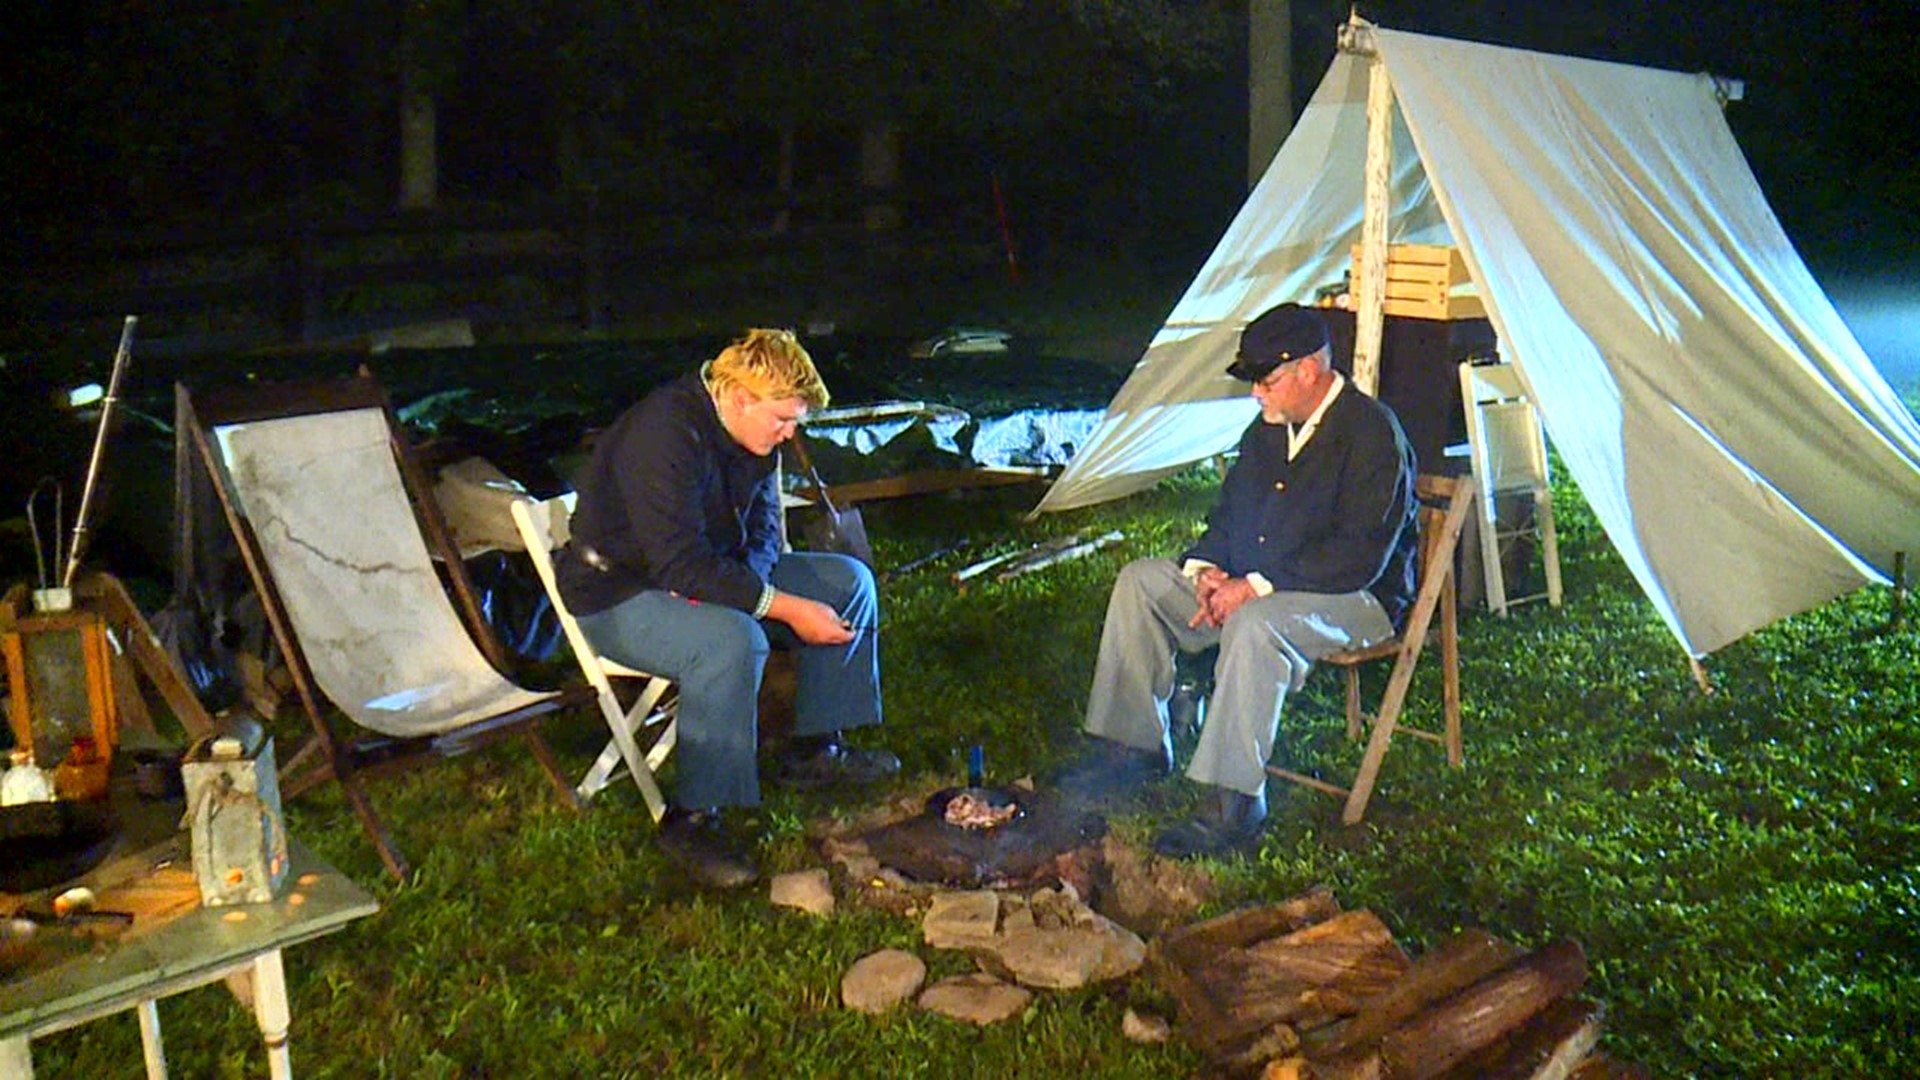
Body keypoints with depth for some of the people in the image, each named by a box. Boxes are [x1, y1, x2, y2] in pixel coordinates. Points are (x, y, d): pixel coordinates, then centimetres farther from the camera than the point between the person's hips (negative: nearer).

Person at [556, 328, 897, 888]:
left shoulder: (750, 432, 0)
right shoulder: (664, 434, -29)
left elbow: (763, 527, 8)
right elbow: (681, 564, -34)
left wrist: (751, 579, -15)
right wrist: (785, 606, -32)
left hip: (710, 571, 9)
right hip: (620, 595, -9)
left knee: (849, 581, 2)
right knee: (733, 641, -39)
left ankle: (814, 749, 10)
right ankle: (690, 819, -25)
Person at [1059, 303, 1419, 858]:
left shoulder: (1372, 433, -17)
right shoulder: (1270, 428, 9)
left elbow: (1360, 556, -25)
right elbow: (1229, 513, 18)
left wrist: (1256, 587, -26)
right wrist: (1206, 568, -4)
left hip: (1354, 598, -9)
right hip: (1252, 584, 9)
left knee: (1255, 625, -39)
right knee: (1140, 581, -2)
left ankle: (1234, 804, -33)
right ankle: (1135, 744, 2)